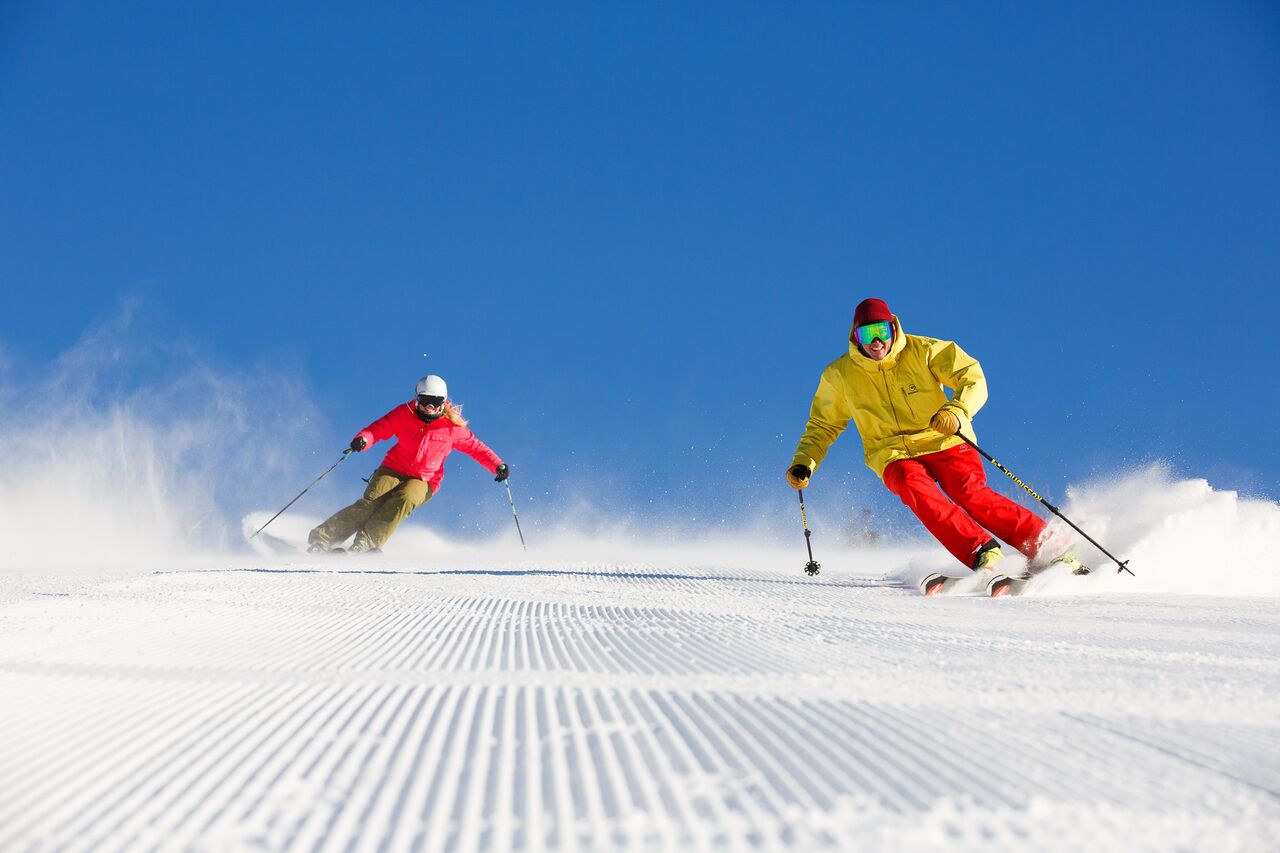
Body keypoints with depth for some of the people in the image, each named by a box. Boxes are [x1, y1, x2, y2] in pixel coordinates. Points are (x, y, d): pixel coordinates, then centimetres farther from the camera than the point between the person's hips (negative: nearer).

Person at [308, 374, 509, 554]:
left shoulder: (452, 427, -4)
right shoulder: (404, 414, -4)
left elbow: (475, 447, 5)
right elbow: (379, 428, -4)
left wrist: (498, 465, -7)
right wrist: (363, 439, -26)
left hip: (424, 481, 0)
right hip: (394, 470, 0)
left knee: (404, 500, -33)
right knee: (372, 502, -24)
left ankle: (365, 543, -36)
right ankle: (323, 537, -21)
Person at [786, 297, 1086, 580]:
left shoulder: (923, 351, -5)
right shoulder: (840, 376, 1)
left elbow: (972, 377, -9)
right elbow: (823, 426, 14)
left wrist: (957, 411, -29)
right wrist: (803, 462, -1)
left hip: (943, 443, -1)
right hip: (895, 455, 1)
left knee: (972, 494, -25)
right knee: (917, 492, -31)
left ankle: (1047, 547, -24)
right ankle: (982, 553, -38)